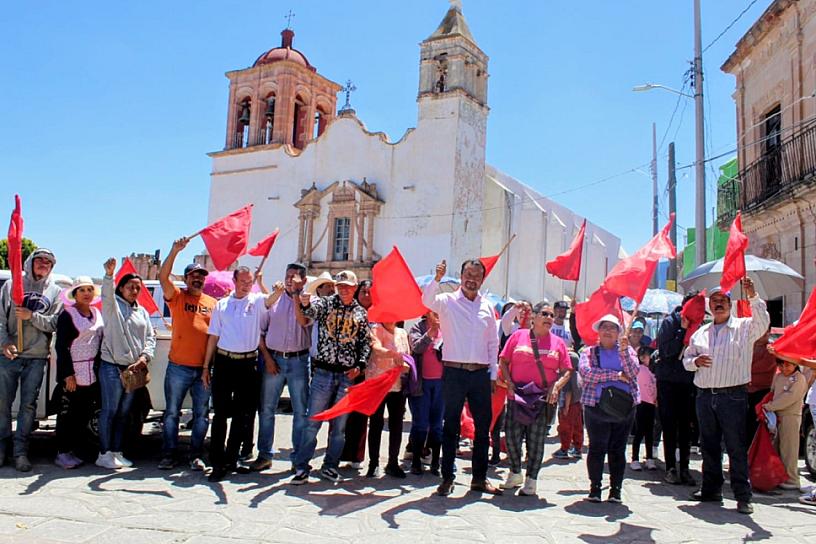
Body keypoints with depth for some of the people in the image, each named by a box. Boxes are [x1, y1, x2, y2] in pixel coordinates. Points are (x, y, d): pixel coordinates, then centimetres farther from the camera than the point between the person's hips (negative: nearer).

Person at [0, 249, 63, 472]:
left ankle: (20, 451, 6)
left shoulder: (55, 291, 9)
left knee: (29, 404, 0)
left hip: (37, 357, 0)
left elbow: (56, 323, 0)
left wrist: (32, 316, -14)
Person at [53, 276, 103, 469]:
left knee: (85, 414, 8)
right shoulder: (67, 315, -6)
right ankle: (62, 453, 9)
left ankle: (73, 450, 18)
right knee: (67, 413, 0)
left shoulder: (97, 313, 13)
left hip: (92, 373, 6)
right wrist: (68, 374, -16)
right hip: (72, 372, -6)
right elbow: (61, 346, -10)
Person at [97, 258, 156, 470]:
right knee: (110, 410, -4)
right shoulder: (112, 305, 2)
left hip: (134, 368, 6)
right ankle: (104, 454, 3)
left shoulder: (142, 312, 17)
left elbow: (150, 338, 13)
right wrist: (109, 274, -40)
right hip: (112, 367, -5)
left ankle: (116, 452, 18)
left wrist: (144, 357, -4)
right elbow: (107, 293, -21)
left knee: (124, 413, 10)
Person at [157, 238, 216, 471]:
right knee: (172, 412, 4)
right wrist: (175, 251, -24)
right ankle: (169, 454, 14)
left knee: (202, 414, 7)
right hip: (178, 366, -2)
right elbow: (163, 277, -14)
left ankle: (196, 455, 16)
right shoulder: (177, 296, 3)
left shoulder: (213, 302, 11)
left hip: (204, 368, 2)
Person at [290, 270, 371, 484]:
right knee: (312, 422, 0)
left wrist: (360, 366, -4)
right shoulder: (325, 303, 1)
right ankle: (302, 468, 9)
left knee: (339, 425, 9)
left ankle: (330, 467, 22)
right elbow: (310, 310, -20)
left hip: (347, 375, 2)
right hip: (323, 372, -2)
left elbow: (366, 342, 11)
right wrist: (305, 303, -44)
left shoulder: (361, 313, 8)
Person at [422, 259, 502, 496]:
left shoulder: (487, 307, 12)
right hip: (454, 372, -4)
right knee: (451, 425, 3)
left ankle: (479, 477, 20)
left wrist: (493, 374, 10)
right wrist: (437, 278, -39)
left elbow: (493, 343, 15)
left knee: (483, 425, 8)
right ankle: (447, 478, 11)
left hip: (481, 373, 4)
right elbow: (427, 300, -23)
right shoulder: (448, 301, 0)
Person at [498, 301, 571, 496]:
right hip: (517, 395, 0)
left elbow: (567, 371, 8)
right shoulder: (519, 335, 5)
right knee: (512, 436, 2)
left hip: (544, 398, 0)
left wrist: (557, 385, -9)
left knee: (536, 440, 3)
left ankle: (531, 480, 15)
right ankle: (515, 474, 24)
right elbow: (503, 361, 6)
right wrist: (509, 382, -7)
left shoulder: (558, 342, 8)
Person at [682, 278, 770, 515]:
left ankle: (743, 496, 3)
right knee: (709, 445, 12)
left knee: (736, 447, -4)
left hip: (733, 396, -5)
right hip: (705, 396, 5)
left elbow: (763, 323, -19)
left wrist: (753, 296, -31)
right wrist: (695, 361, -3)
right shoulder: (701, 332, 16)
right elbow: (686, 358, 20)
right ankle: (711, 489, 23)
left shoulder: (743, 327, 2)